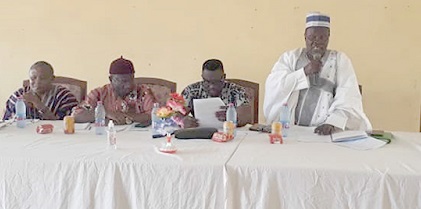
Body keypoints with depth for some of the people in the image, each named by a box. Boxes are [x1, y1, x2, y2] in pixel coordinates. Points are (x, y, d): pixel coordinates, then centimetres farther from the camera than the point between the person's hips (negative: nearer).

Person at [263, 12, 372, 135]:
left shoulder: (340, 60, 5)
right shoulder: (289, 57, 10)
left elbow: (348, 97, -8)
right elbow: (272, 86, -3)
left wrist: (332, 123, -25)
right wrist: (304, 72, -12)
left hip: (326, 130, -1)